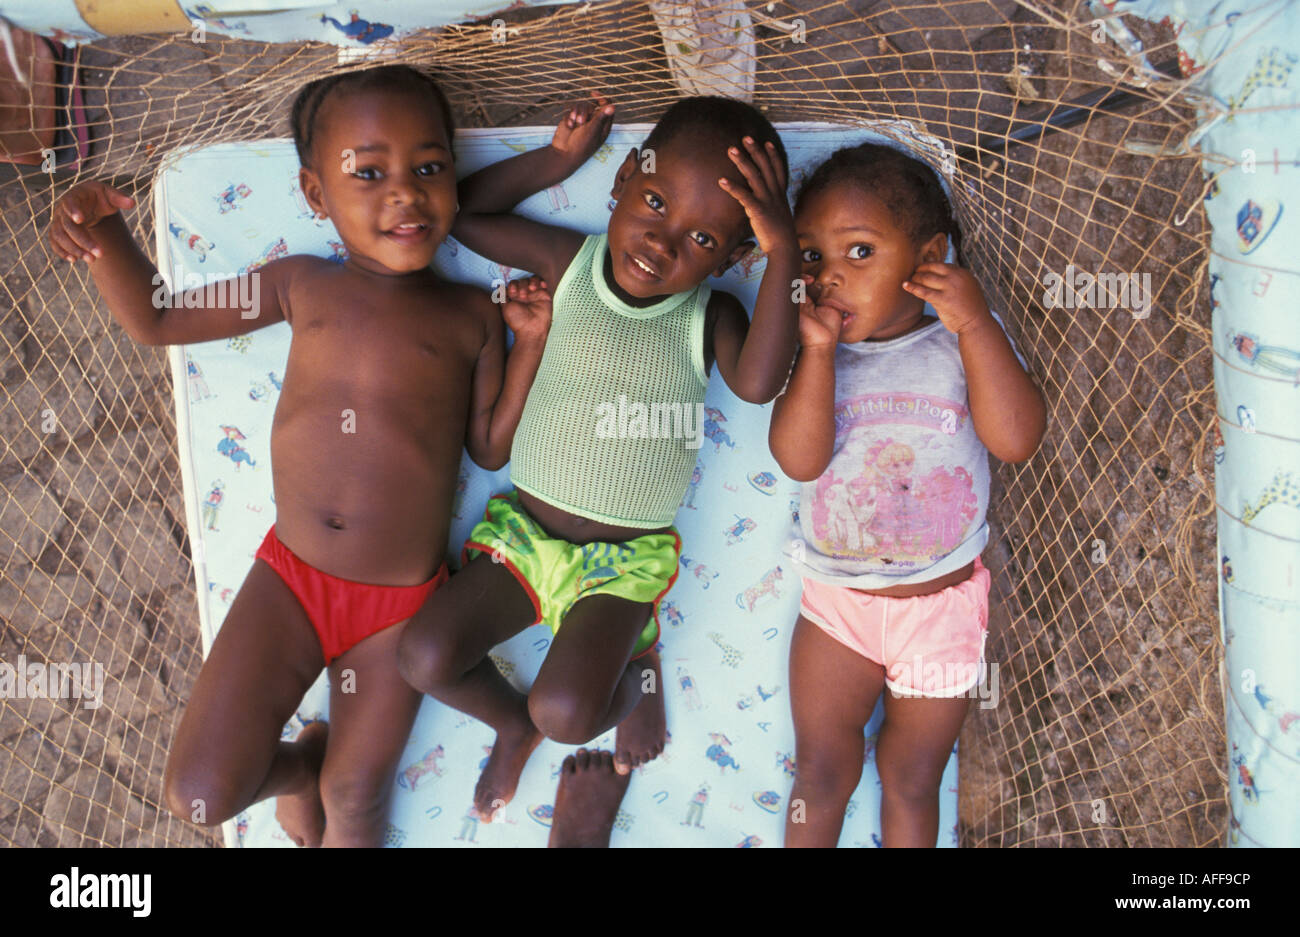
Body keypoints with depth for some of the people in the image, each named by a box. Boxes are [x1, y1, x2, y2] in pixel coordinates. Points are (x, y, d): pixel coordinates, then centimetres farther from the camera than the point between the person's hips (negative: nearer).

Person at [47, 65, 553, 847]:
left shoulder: (471, 315, -4)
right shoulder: (303, 285, 0)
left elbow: (492, 448, -2)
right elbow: (156, 320, 9)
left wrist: (531, 341, -11)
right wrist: (104, 234, -9)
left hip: (401, 604, -1)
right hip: (291, 577, 2)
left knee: (353, 799, 8)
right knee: (200, 793, -3)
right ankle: (297, 766, 30)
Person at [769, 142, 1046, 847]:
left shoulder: (962, 343, -6)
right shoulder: (808, 352, -6)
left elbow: (1016, 440, -21)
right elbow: (799, 459, -20)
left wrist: (975, 323, -24)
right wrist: (817, 350, -27)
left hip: (943, 605, 0)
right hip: (836, 603, 1)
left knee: (912, 785, 16)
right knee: (820, 775, 13)